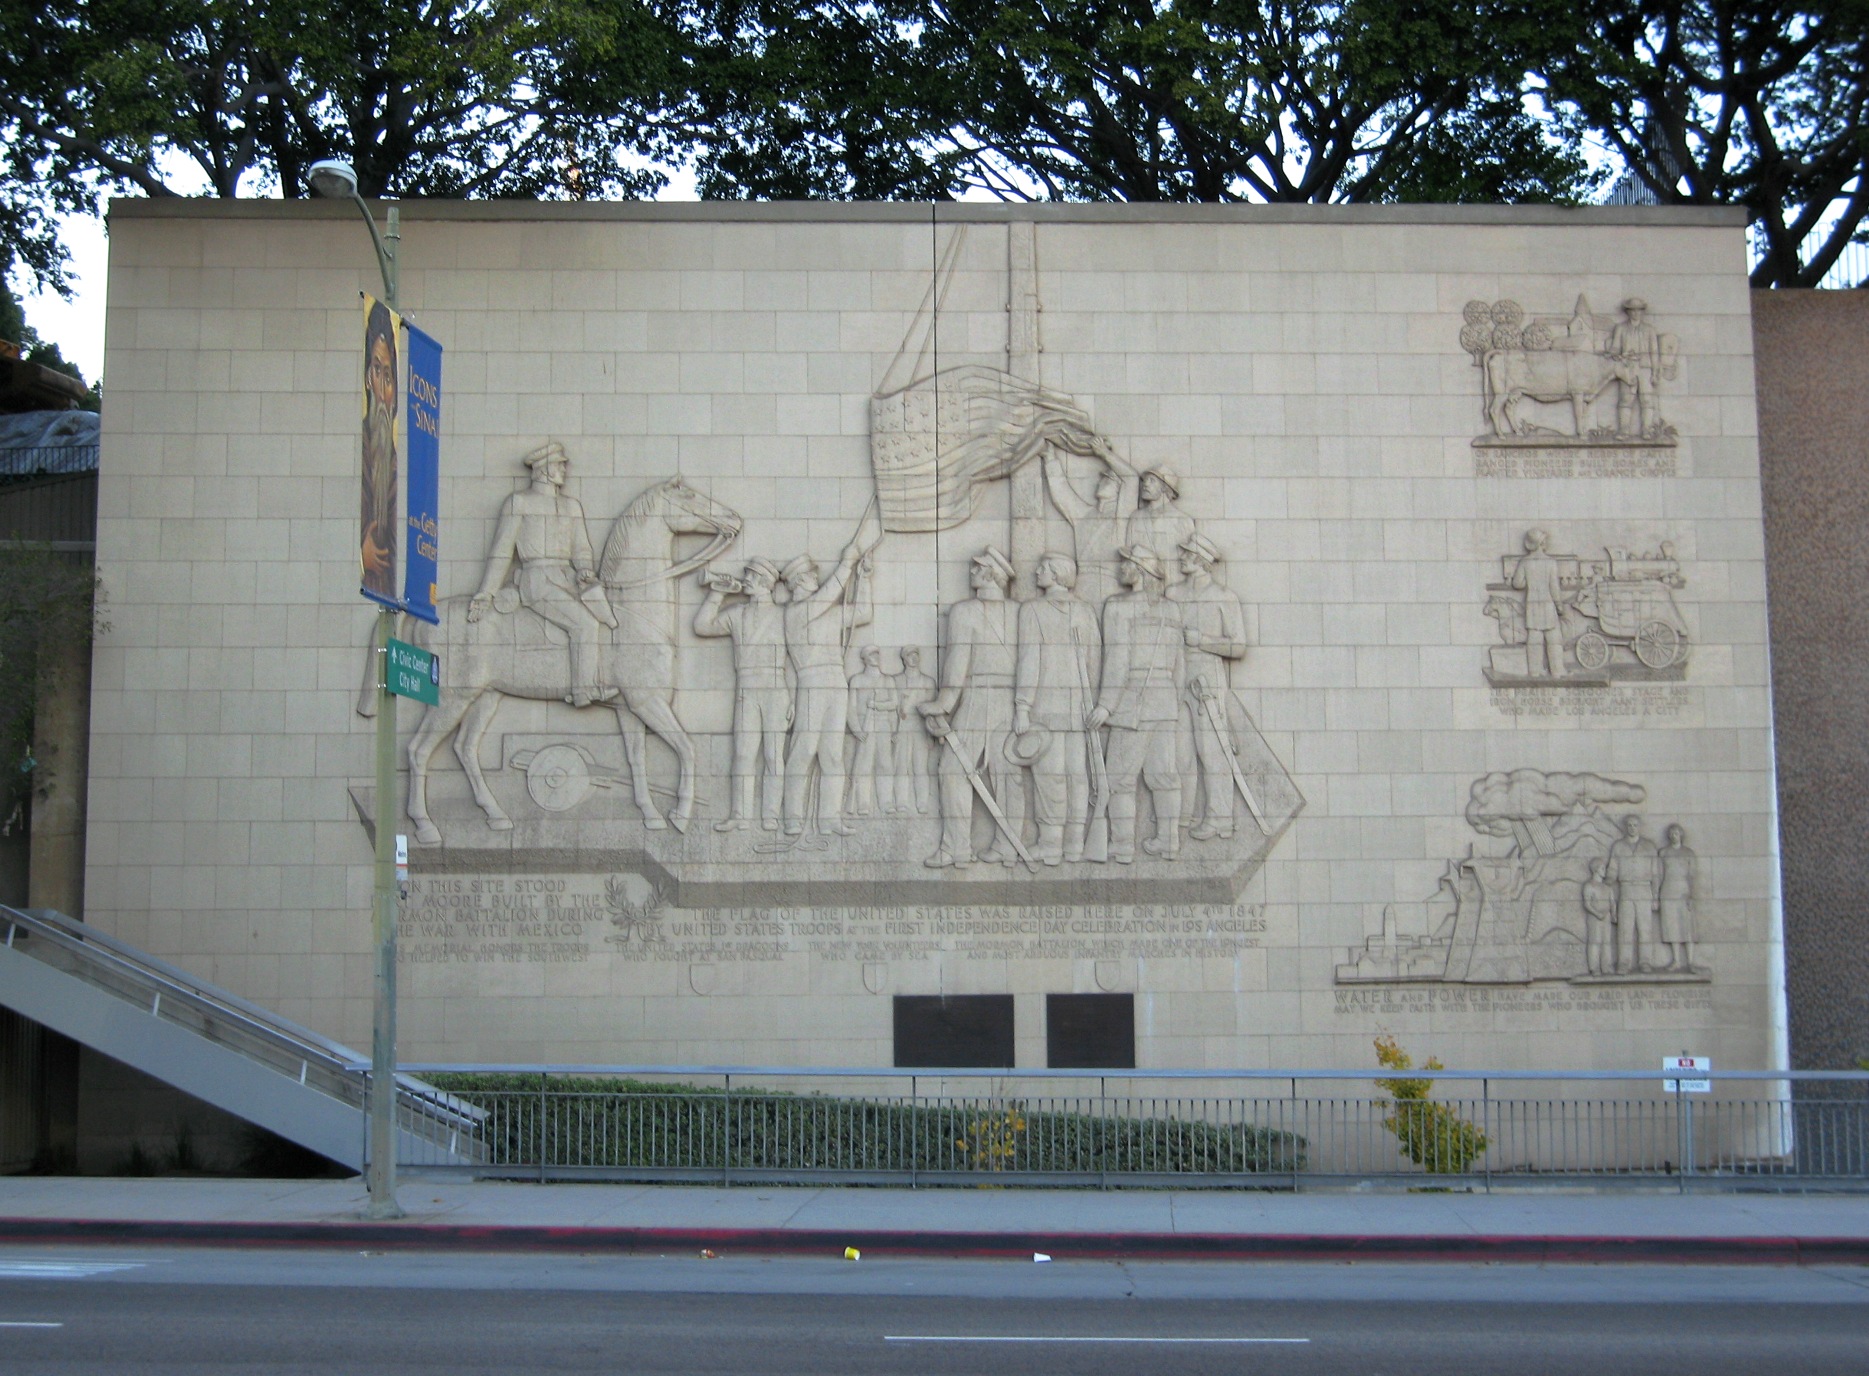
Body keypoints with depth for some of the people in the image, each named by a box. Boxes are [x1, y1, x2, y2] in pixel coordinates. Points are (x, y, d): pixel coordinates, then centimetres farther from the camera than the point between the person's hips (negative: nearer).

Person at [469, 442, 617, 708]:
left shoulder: (571, 506, 21)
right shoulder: (519, 502, 4)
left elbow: (581, 548, 18)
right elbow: (502, 550, 1)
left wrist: (585, 569, -6)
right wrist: (485, 594, -4)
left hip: (568, 579, 6)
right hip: (537, 581, -6)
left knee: (613, 619, -20)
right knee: (585, 623, -27)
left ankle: (594, 685, -20)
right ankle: (583, 691, -21)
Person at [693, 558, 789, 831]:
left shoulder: (784, 616, 5)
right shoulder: (736, 615, 12)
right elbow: (702, 625, 7)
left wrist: (793, 698, -3)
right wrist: (717, 593, 3)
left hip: (777, 692, -2)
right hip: (746, 693, 2)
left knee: (774, 755, -2)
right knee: (744, 754, -2)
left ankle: (771, 816, -1)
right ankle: (740, 816, -2)